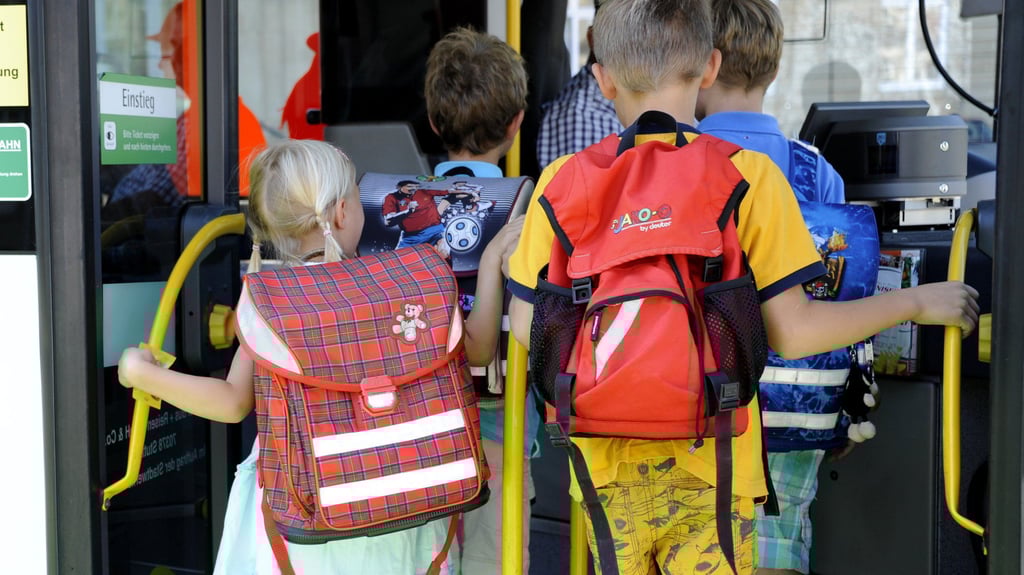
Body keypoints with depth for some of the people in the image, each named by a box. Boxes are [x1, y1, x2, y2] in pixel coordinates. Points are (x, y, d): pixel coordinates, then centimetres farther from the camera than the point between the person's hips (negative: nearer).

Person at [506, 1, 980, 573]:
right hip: (709, 468, -2)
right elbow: (791, 333, -9)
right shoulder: (748, 176, -8)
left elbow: (527, 327, 1)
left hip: (606, 467, 3)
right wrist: (917, 302, 5)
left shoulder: (563, 181, -2)